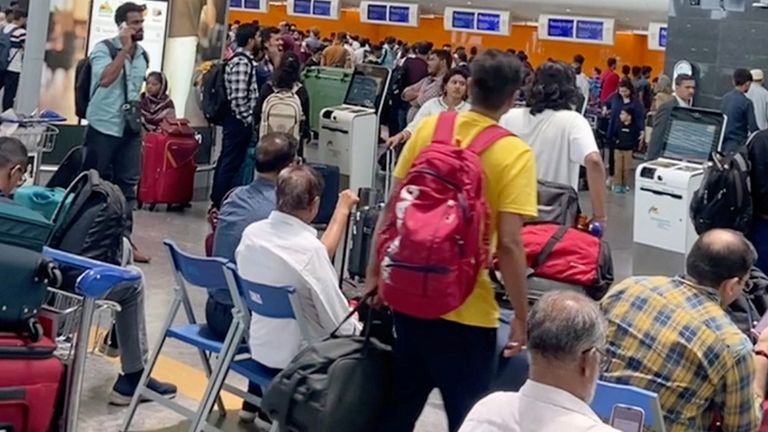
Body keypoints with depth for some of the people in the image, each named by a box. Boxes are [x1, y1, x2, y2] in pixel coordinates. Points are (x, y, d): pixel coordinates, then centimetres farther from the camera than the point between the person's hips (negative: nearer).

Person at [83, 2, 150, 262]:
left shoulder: (143, 55, 10)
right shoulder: (103, 49, -9)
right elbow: (105, 78, -26)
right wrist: (125, 49, -21)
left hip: (130, 128, 6)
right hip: (104, 126, -6)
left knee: (128, 183, 4)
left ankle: (123, 238, 10)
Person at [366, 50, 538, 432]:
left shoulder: (429, 127, -1)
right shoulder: (514, 154, -13)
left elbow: (392, 206, 3)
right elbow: (508, 244, -17)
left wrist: (374, 270, 15)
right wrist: (521, 316, -7)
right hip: (467, 310, -4)